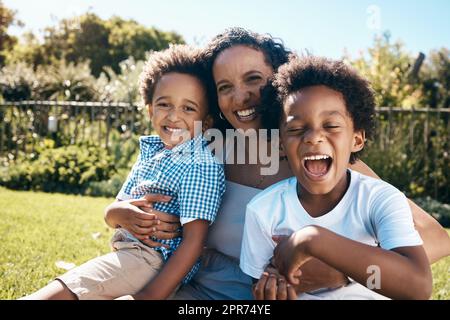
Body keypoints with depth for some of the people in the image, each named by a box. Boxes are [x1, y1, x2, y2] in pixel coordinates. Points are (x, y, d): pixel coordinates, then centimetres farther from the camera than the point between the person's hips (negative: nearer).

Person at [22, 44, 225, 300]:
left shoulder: (202, 164, -17)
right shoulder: (151, 149, 8)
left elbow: (194, 242, -21)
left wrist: (149, 296, -24)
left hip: (156, 261, -8)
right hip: (127, 254, 8)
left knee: (57, 293, -16)